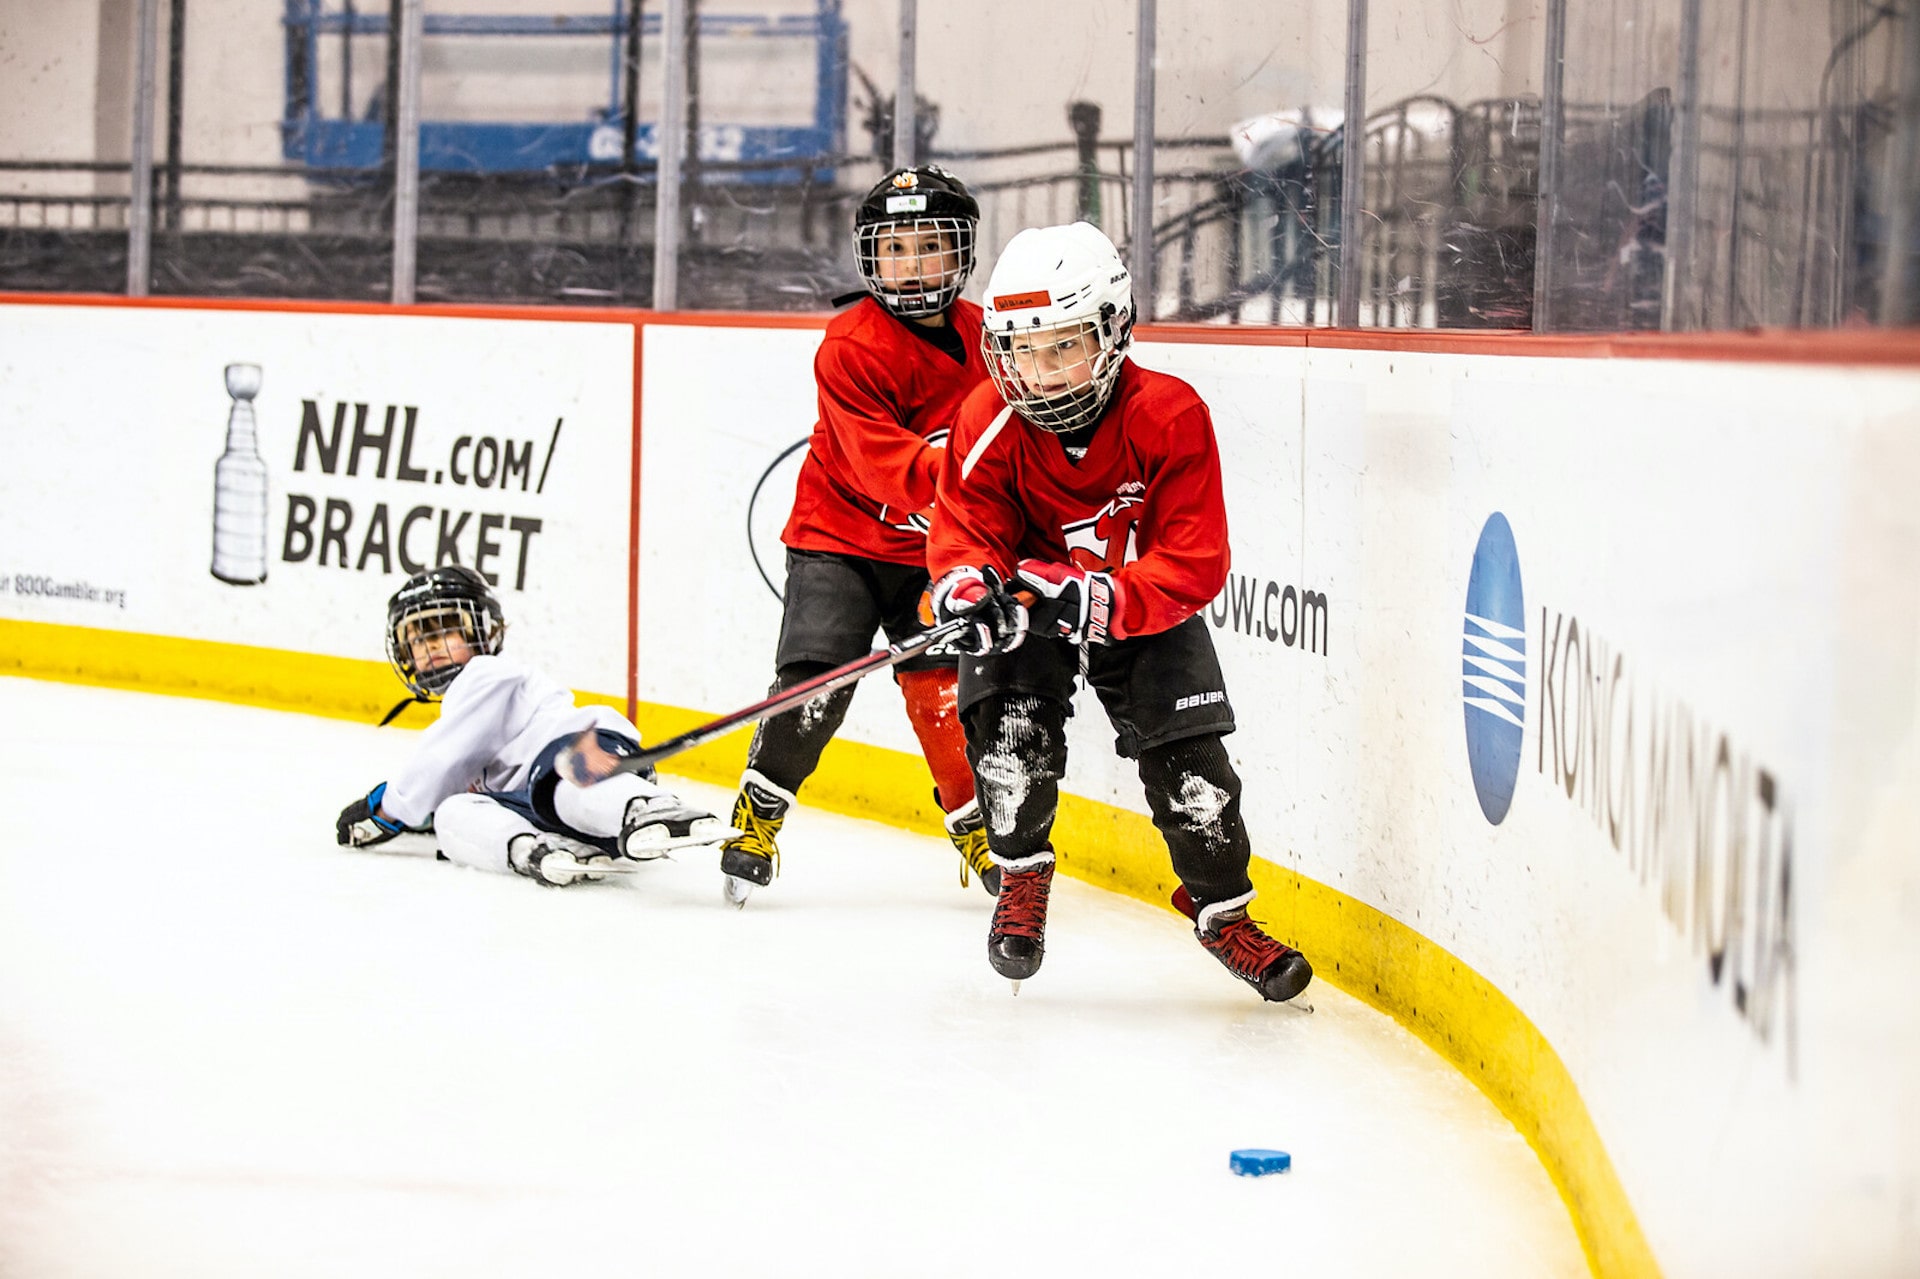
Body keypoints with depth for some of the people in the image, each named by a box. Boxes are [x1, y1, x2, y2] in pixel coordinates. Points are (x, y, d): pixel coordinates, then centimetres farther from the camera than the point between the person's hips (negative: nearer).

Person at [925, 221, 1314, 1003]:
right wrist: (968, 586, -40)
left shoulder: (1170, 418, -26)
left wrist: (1098, 600, -43)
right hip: (1030, 605, 1)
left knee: (1188, 755, -10)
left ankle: (1222, 910, 13)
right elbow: (963, 530, -15)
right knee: (1011, 714, -23)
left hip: (1146, 615, -1)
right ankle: (1022, 874, 1)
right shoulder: (991, 424, -20)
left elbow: (1195, 565, -27)